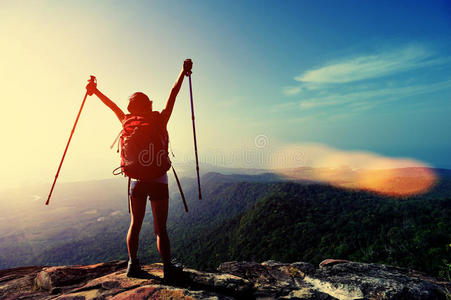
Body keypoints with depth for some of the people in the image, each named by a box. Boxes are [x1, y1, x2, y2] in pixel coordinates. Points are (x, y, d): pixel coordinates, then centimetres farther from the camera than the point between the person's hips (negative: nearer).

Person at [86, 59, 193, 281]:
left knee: (135, 224, 16)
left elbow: (113, 106, 14)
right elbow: (172, 96, -8)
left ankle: (133, 264, 20)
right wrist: (183, 72, -2)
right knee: (160, 229, 3)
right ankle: (168, 268, 10)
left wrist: (96, 91, 28)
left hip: (137, 181, 3)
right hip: (158, 181, -3)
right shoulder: (159, 123, -10)